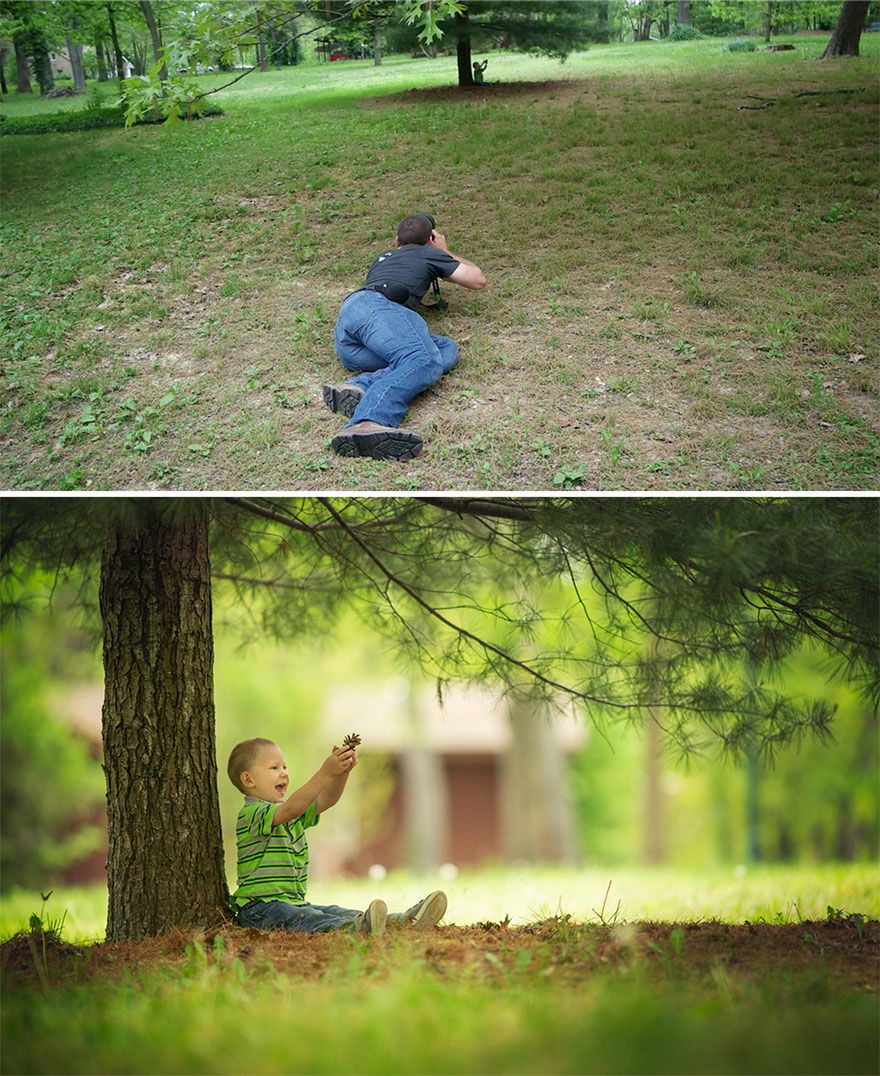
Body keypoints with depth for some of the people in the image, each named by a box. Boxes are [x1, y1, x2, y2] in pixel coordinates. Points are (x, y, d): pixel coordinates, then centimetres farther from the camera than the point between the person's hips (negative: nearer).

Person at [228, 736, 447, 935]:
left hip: (295, 902, 8)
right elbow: (292, 808, -28)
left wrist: (343, 771, -13)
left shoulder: (291, 812, 19)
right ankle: (355, 928, -61)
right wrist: (326, 772, -35)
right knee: (312, 920, -34)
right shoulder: (252, 813, -11)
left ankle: (405, 921, -32)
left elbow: (326, 800, 6)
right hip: (260, 907, -8)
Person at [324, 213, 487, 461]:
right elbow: (478, 280, 33)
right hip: (374, 304, -7)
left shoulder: (383, 259, 41)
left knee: (446, 350, -5)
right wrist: (446, 253, 49)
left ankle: (359, 387, -33)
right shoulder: (427, 254, 25)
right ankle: (367, 423, -61)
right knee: (425, 361, -30)